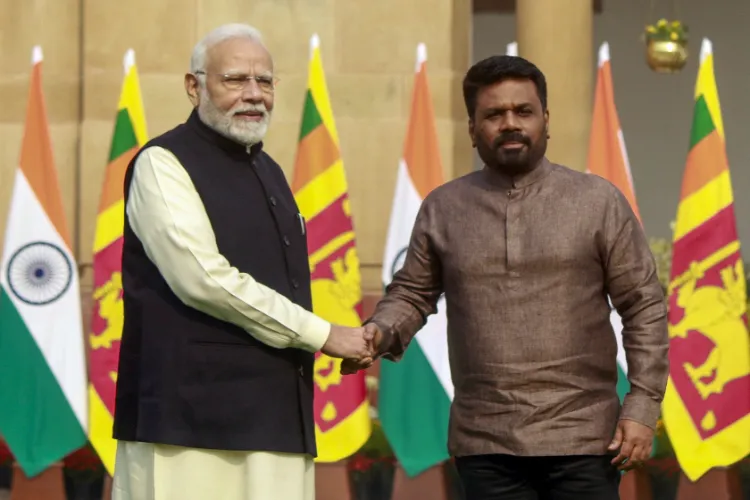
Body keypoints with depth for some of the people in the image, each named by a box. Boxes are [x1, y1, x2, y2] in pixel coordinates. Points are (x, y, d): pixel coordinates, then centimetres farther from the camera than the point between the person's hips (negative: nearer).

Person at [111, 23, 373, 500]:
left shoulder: (269, 172, 21)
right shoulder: (163, 165, -5)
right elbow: (203, 278, -15)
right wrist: (321, 335, -10)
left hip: (276, 417, 8)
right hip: (193, 421, -7)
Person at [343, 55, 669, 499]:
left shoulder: (599, 201, 3)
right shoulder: (442, 209, 8)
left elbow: (644, 306, 3)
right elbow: (412, 293, 14)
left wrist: (642, 407, -5)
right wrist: (379, 333, -8)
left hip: (581, 443, -2)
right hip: (485, 445, 2)